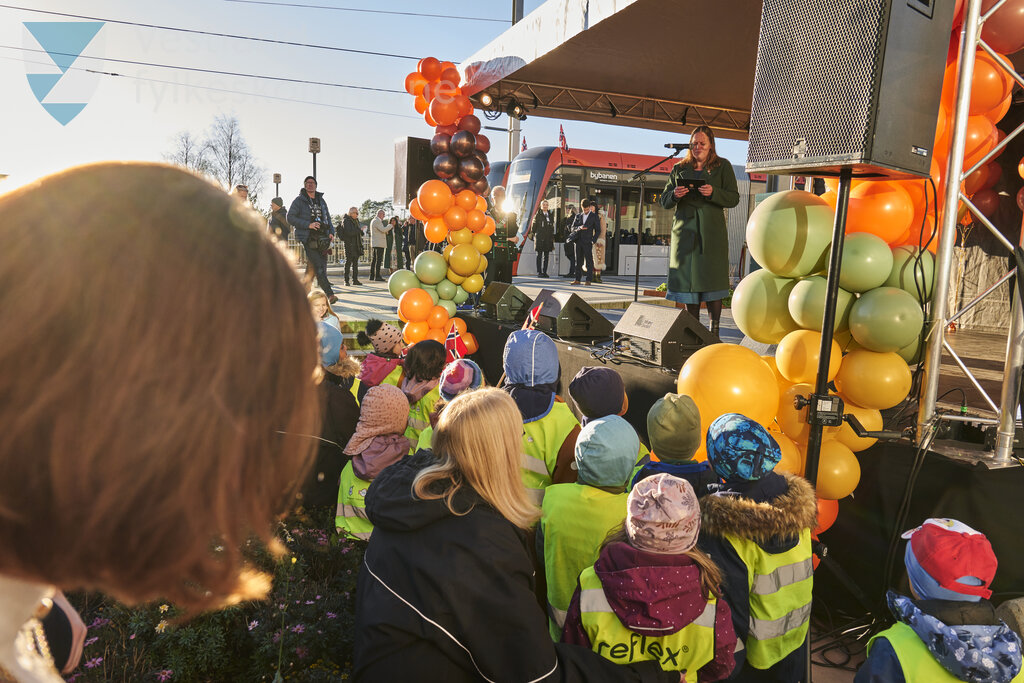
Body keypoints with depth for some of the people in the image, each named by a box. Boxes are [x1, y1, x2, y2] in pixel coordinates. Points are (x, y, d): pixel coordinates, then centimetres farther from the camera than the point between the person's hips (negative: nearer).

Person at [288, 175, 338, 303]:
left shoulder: (321, 200, 18)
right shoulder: (299, 200, 1)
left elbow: (327, 218, 24)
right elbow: (290, 217, -6)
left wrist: (331, 232, 7)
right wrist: (308, 225, -16)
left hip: (322, 239, 6)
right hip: (307, 239, -6)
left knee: (322, 268, 4)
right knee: (318, 267, -16)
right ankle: (329, 294, -23)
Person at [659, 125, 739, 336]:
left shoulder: (722, 166, 9)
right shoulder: (680, 168, 15)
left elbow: (734, 198, 2)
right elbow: (664, 201, 13)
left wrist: (713, 192, -17)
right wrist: (675, 195, -10)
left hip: (712, 231, -2)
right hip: (685, 230, 3)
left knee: (712, 279, -7)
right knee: (688, 279, 2)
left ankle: (714, 332, -3)